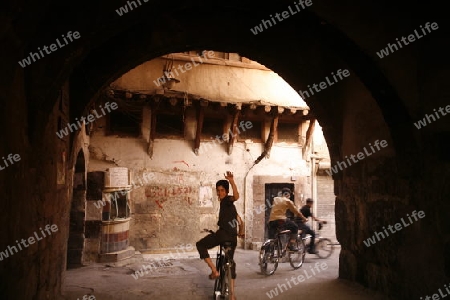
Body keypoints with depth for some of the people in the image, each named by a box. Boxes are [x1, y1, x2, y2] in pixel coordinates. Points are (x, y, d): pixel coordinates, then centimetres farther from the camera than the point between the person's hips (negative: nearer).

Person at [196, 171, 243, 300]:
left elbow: (236, 196, -27)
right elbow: (240, 222, 32)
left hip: (223, 234, -9)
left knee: (200, 245, 10)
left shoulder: (227, 200, -1)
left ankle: (214, 270, -1)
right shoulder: (230, 206, 25)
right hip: (232, 237, 9)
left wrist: (231, 181, -40)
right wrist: (240, 233, 48)